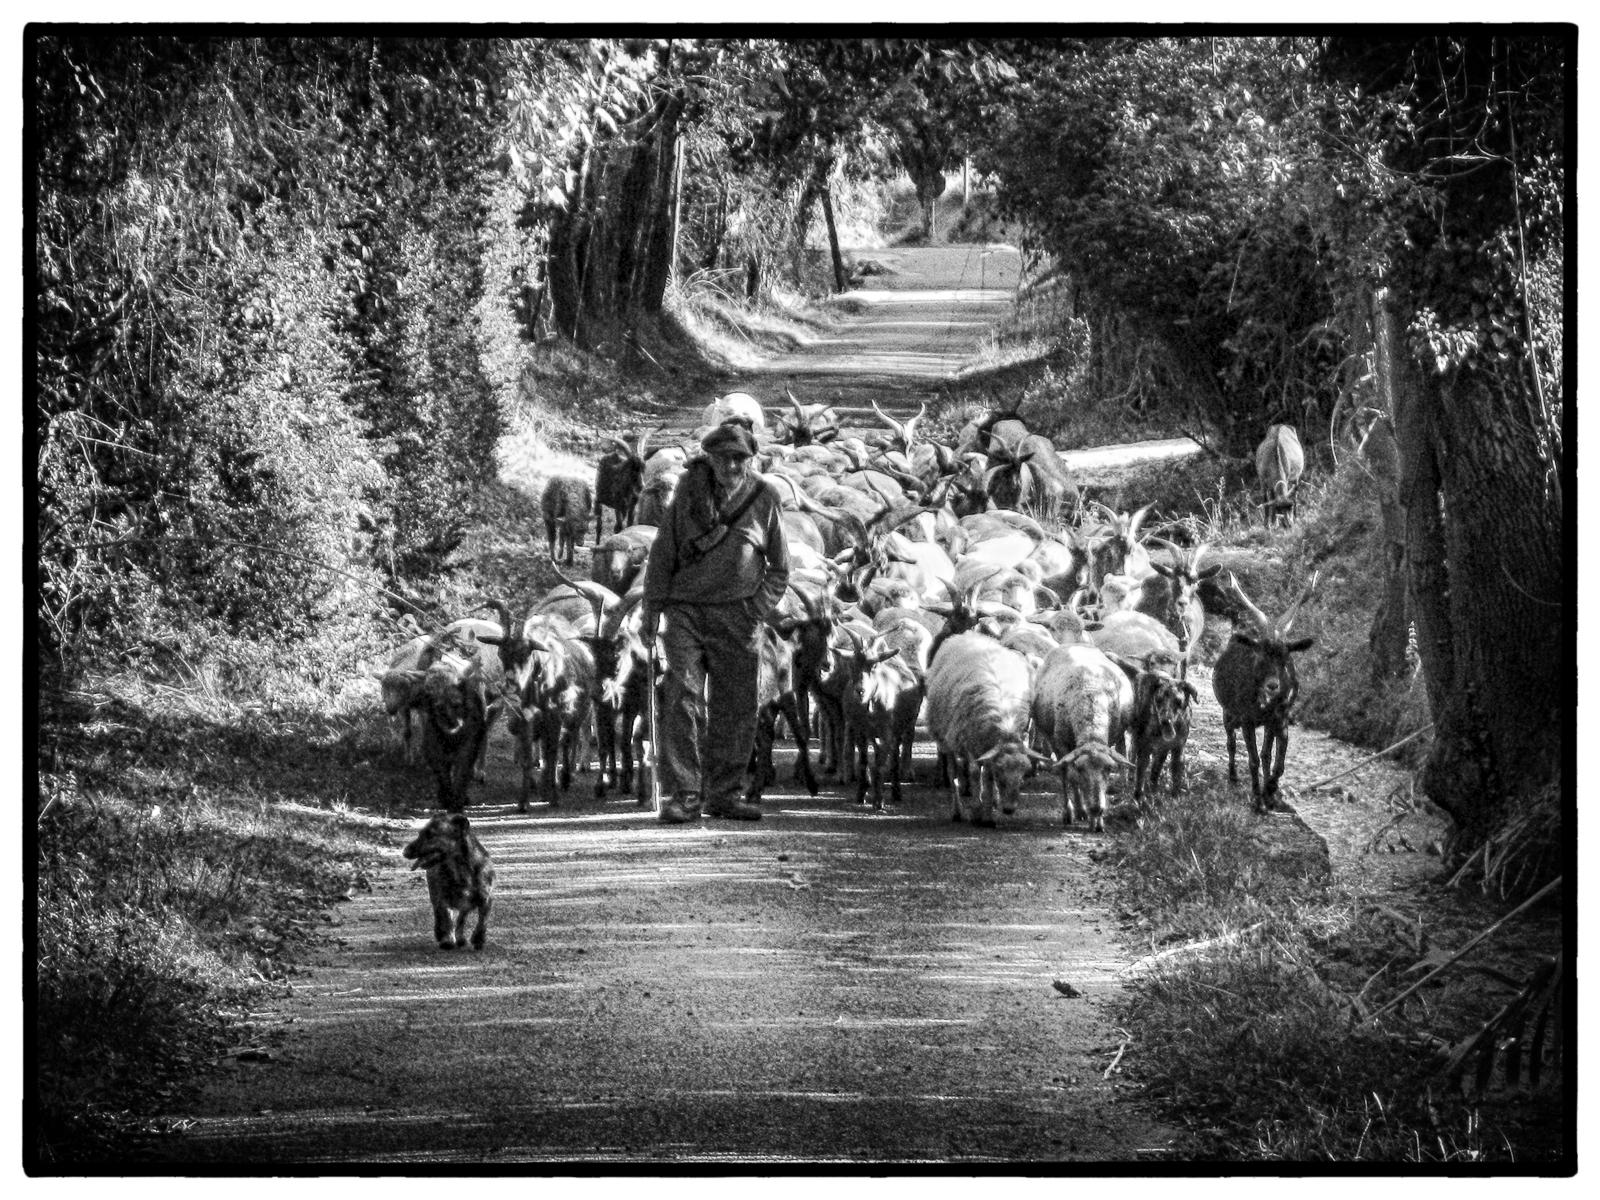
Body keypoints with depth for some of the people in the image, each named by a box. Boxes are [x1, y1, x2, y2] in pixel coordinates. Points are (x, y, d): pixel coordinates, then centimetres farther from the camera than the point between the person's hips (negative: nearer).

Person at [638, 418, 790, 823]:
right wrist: (651, 608, 4)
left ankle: (725, 793, 16)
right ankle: (682, 796, -8)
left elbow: (780, 568, 10)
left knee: (735, 707, 5)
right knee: (683, 702, -9)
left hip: (738, 616, 1)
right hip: (686, 610, -1)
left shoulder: (764, 498, 2)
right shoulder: (689, 490, 1)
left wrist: (759, 609, -1)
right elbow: (663, 550, 7)